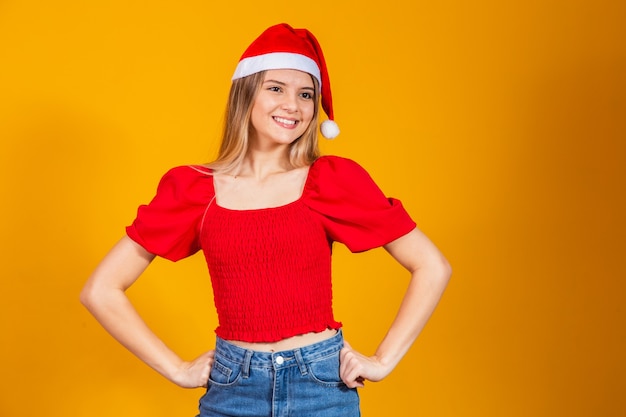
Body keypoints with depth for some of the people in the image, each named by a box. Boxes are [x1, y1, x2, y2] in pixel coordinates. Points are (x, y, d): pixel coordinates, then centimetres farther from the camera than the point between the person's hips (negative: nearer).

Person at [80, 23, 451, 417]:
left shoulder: (334, 179, -4)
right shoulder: (193, 189, -2)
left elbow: (433, 268, 0)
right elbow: (101, 290, 0)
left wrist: (383, 361, -3)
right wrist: (177, 369, -2)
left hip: (325, 385, 0)